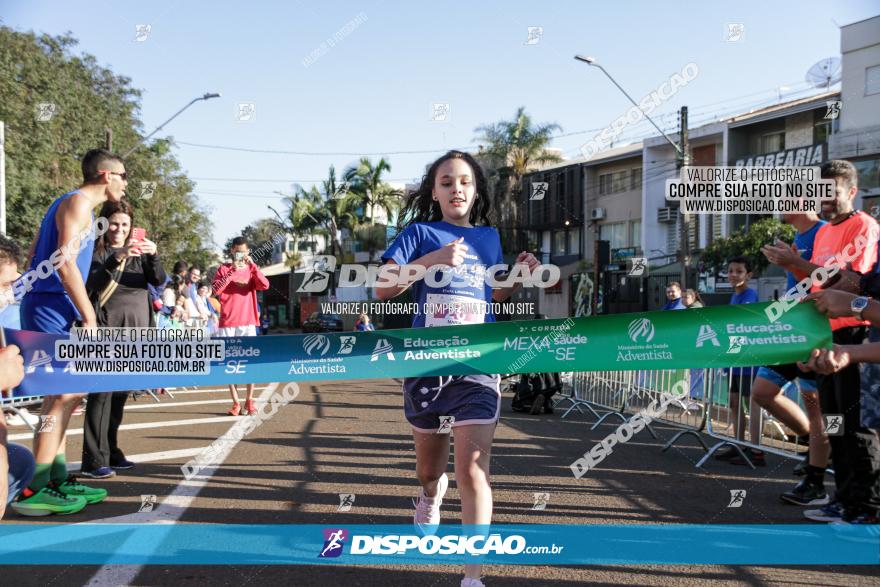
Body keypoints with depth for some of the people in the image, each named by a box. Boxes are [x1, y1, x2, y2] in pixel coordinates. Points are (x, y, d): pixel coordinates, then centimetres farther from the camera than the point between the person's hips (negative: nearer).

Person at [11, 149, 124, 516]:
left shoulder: (72, 203, 21)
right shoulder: (78, 202, -8)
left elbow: (34, 255, 24)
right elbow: (65, 262, -19)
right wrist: (89, 316, -20)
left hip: (46, 306, 10)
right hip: (51, 307, -10)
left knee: (64, 393, 11)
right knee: (66, 393, -11)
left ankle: (57, 480, 16)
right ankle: (35, 491, -9)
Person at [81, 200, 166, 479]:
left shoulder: (138, 252, 13)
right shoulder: (96, 251, 1)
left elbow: (159, 280, 1)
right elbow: (93, 283, -16)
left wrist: (154, 256, -18)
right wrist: (117, 259, -31)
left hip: (135, 330, 5)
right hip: (107, 330, -5)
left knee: (120, 393, 8)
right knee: (102, 392, -10)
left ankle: (110, 452, 16)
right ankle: (94, 460, -12)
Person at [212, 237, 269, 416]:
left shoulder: (251, 270, 10)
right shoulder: (224, 269, 7)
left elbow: (265, 285, -8)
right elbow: (215, 290, -9)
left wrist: (252, 265, -15)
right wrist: (232, 271, -16)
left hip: (248, 322, 0)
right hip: (227, 322, 0)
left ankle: (250, 400, 3)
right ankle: (235, 402, 7)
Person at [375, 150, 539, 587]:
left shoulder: (489, 237, 10)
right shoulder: (419, 233, 1)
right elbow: (383, 289, -8)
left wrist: (518, 276, 2)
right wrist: (432, 260, -20)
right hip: (425, 365, 0)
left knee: (473, 469, -13)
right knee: (429, 466, 18)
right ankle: (432, 495, 55)